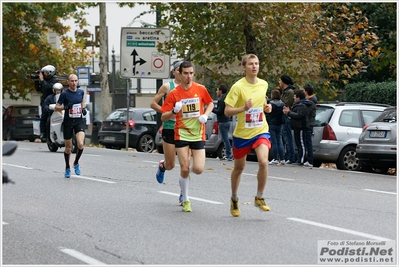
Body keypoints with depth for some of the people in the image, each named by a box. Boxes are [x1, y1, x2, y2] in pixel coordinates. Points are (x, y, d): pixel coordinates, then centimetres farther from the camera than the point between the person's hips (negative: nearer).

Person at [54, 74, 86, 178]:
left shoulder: (81, 92, 5)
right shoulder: (64, 94, -6)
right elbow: (56, 108, -4)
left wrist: (83, 108, 8)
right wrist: (65, 107, -21)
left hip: (79, 121, 2)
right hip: (68, 122, -2)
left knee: (80, 144, -18)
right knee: (68, 148, 7)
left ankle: (76, 163, 8)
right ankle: (67, 168, 28)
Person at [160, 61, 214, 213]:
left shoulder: (200, 89, -1)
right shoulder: (174, 94, -4)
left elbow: (210, 103, 17)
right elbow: (163, 117, -2)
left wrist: (205, 115, -3)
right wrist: (174, 111, -23)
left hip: (198, 135, 1)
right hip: (181, 135, -1)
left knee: (198, 169, -9)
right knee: (184, 169, -5)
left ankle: (188, 170, 29)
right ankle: (185, 200, 14)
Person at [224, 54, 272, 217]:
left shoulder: (264, 84, 0)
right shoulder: (238, 87, -14)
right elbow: (227, 111, -15)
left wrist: (266, 107, 0)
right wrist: (244, 108, -31)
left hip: (260, 131, 2)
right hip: (242, 133, -2)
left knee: (263, 161, -22)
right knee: (239, 168, 12)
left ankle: (259, 198, -4)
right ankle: (234, 199, 37)